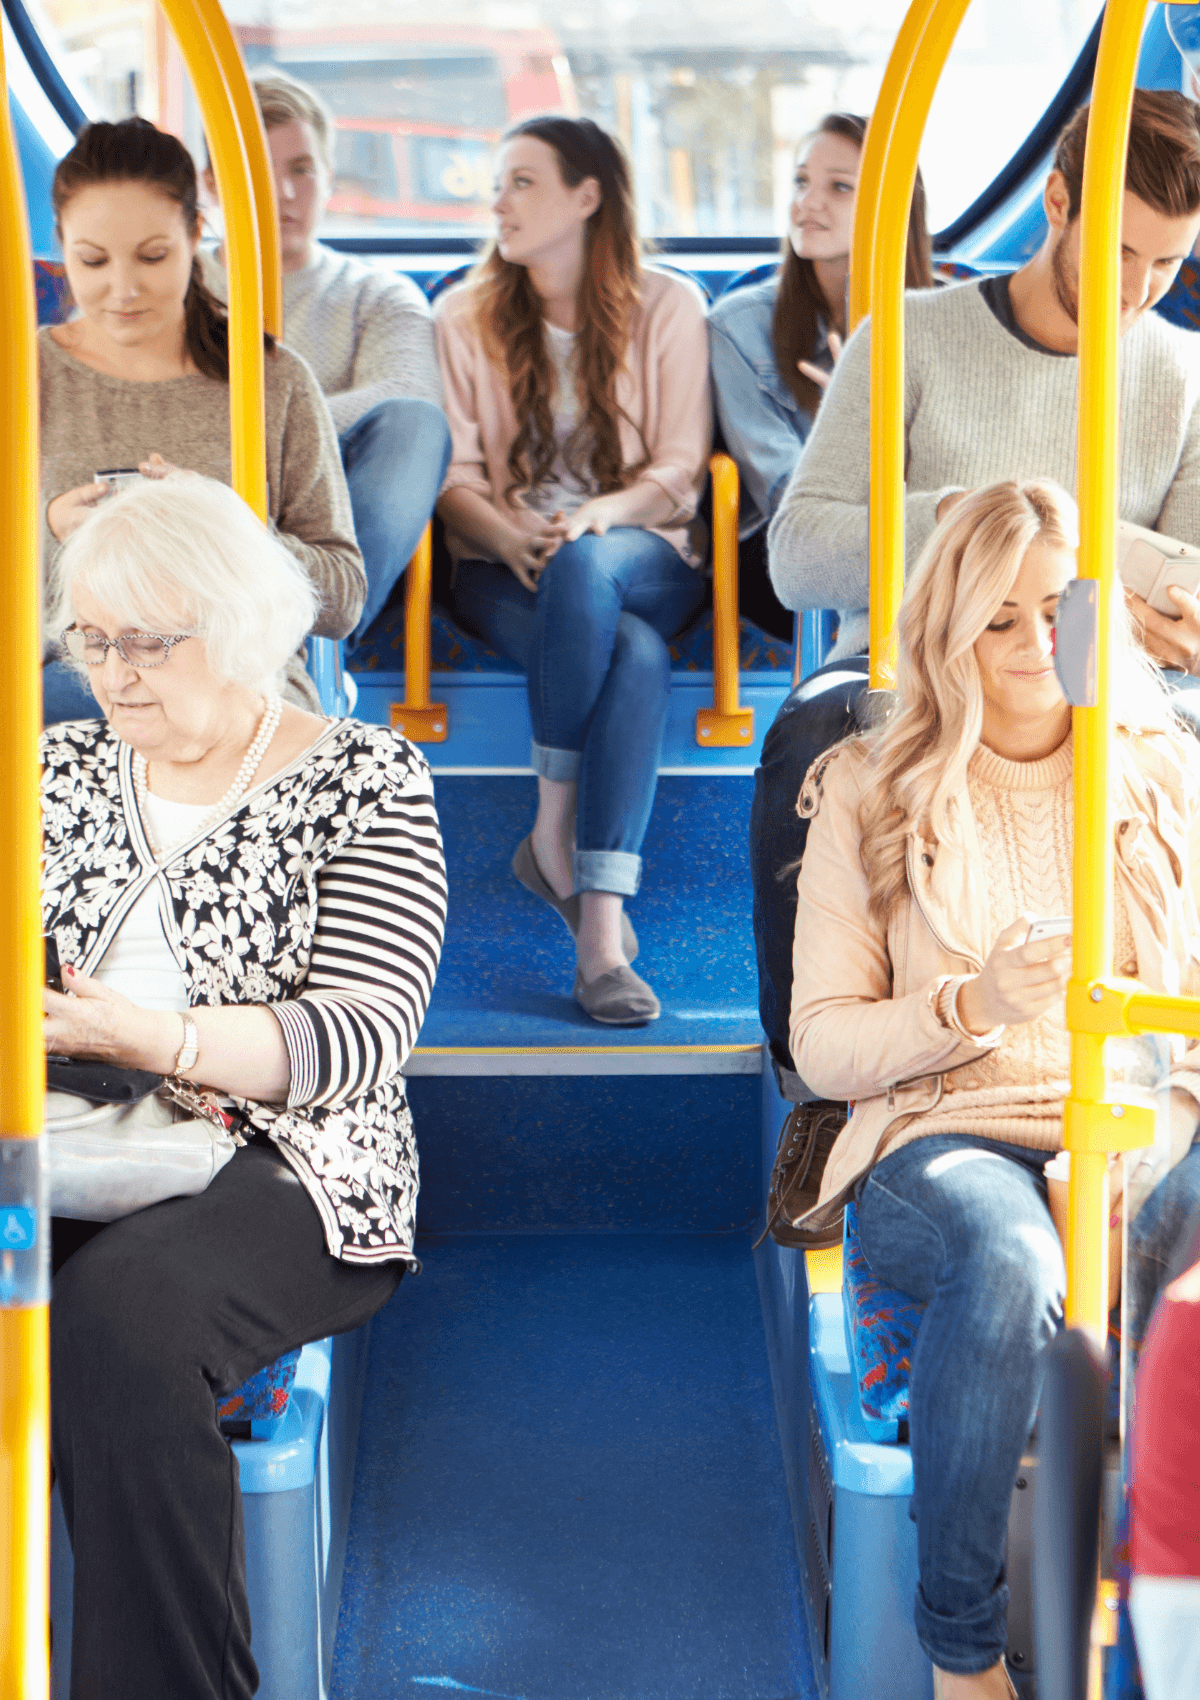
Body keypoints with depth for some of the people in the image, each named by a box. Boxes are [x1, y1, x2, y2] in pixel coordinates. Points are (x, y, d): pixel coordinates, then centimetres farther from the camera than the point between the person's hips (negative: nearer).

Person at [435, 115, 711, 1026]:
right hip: (506, 566, 0)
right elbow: (454, 472, 5)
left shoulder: (667, 307, 8)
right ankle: (602, 928, -34)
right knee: (634, 656, -35)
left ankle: (554, 836, -32)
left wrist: (599, 515, -19)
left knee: (584, 567, -40)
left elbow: (680, 468, 1)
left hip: (644, 553, 0)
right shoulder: (465, 315, 13)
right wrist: (507, 532, -17)